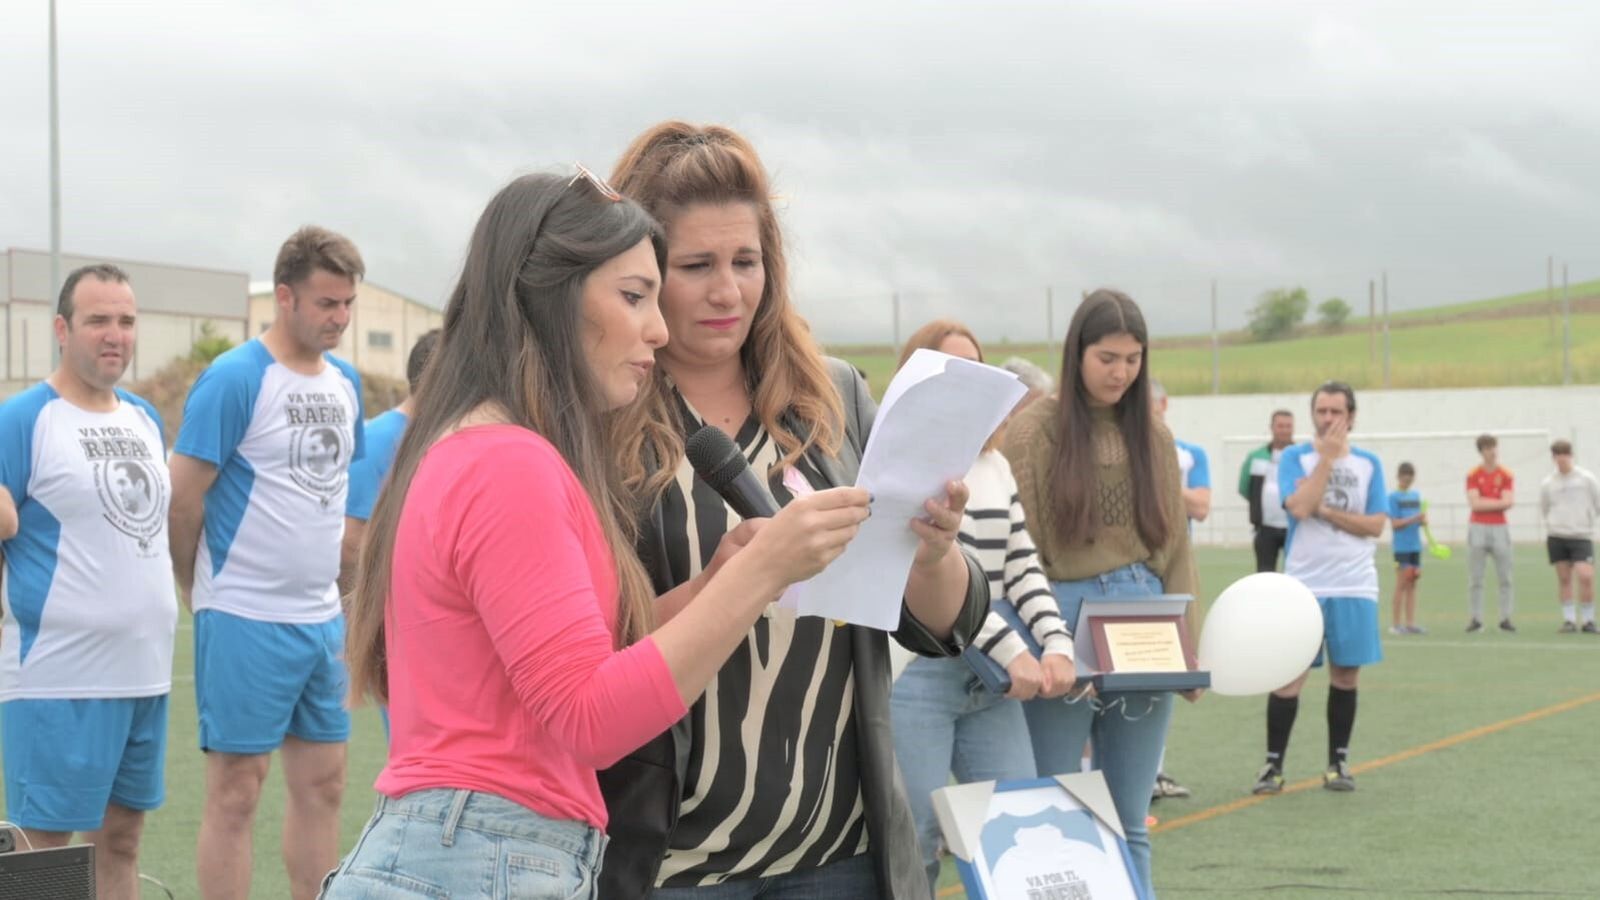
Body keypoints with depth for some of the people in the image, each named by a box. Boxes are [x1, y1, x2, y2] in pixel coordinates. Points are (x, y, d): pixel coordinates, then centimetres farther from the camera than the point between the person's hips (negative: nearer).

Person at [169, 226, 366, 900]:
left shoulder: (345, 382, 10)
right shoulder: (234, 380, -12)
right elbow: (183, 498, -10)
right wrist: (202, 593, 1)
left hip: (322, 617, 7)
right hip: (245, 620, -7)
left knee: (322, 783, 10)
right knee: (236, 791, -1)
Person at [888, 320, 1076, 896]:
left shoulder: (996, 466, 15)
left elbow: (1022, 565, 12)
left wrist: (1056, 645, -6)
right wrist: (1012, 651, -17)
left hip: (991, 677, 6)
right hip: (915, 671, -6)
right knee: (915, 840, -5)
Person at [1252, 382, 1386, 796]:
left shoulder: (1368, 463, 7)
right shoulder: (1295, 458, 0)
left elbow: (1376, 525, -2)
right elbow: (1299, 507, -17)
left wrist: (1325, 510, -10)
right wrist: (1327, 456, -14)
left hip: (1354, 588, 2)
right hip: (1302, 586, -2)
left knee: (1346, 674, 6)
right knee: (1289, 675, -4)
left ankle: (1338, 762, 17)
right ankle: (1273, 764, 4)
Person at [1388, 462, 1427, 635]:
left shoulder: (1416, 495, 12)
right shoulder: (1393, 497, -6)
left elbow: (1420, 518, 17)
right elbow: (1395, 524, -11)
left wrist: (1423, 520, -6)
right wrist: (1414, 519, -23)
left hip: (1415, 545, 6)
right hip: (1401, 547, -6)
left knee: (1412, 584, 6)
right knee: (1401, 584, -5)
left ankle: (1410, 623, 9)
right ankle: (1396, 624, 0)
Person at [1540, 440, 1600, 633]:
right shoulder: (1548, 483, 9)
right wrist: (1551, 526, 12)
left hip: (1582, 535, -2)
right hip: (1556, 536, 2)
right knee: (1564, 578, 1)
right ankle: (1568, 620, 7)